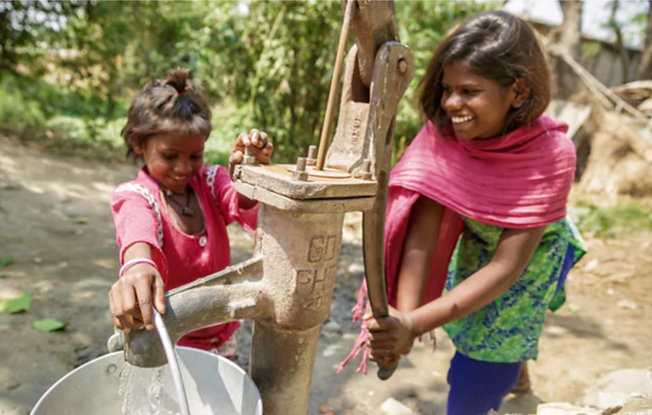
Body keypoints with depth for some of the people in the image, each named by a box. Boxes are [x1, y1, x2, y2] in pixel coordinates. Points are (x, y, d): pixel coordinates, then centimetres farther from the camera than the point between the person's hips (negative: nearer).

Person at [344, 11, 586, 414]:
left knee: (480, 374, -1)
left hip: (533, 254, -3)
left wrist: (414, 325, -45)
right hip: (473, 244, 3)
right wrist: (403, 315, -45)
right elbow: (422, 233, -32)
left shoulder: (552, 153, -34)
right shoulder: (443, 131, -27)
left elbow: (507, 266, -37)